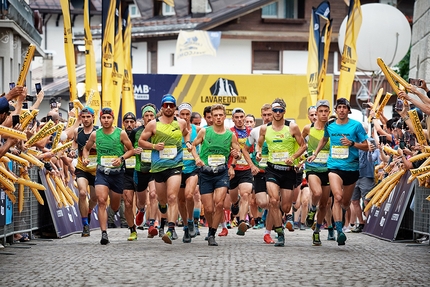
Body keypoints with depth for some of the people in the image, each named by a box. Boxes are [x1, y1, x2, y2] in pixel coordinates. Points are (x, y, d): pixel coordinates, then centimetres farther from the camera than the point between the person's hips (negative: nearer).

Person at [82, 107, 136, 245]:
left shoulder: (121, 133, -5)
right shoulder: (95, 134, 1)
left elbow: (131, 150, 3)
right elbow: (86, 148, 17)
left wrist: (121, 158, -15)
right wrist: (85, 158, -4)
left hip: (117, 172, 0)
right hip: (102, 172, 0)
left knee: (115, 206, 12)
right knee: (101, 201, -18)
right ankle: (104, 233, -19)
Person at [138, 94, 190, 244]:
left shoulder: (181, 123, 6)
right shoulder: (153, 124, 0)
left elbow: (186, 133, 29)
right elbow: (141, 141, 7)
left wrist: (187, 142, 9)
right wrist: (154, 146, -10)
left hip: (175, 165, -1)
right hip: (158, 166, 1)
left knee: (172, 197, -16)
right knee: (162, 199, 15)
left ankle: (171, 230, -22)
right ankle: (162, 205, 54)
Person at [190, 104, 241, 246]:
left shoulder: (231, 135, 2)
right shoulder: (204, 132, 0)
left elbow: (238, 152, 11)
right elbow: (193, 145, 11)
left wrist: (237, 154, -13)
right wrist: (197, 158, -6)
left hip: (222, 173, 0)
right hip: (205, 173, 0)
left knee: (219, 203, -19)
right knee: (208, 208, 0)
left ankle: (212, 234, -7)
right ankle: (211, 230, 28)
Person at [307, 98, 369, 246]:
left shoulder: (356, 125, -2)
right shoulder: (329, 125, 6)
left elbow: (366, 146, 0)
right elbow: (324, 139, 28)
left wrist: (352, 143, -15)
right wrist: (315, 154, 23)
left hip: (351, 167, 0)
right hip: (334, 166, 0)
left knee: (345, 202, 13)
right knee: (337, 197, -22)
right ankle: (339, 231, -25)